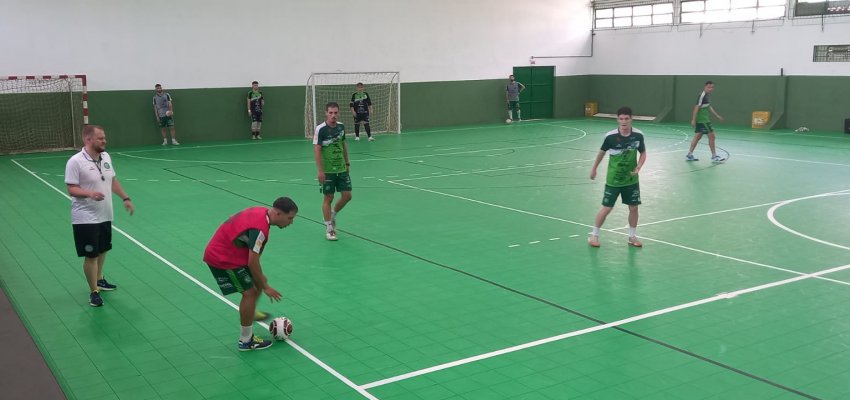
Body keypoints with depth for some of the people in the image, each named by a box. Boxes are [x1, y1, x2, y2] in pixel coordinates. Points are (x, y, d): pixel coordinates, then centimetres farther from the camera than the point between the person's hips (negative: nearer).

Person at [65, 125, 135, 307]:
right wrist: (90, 193, -35)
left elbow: (113, 181, 16)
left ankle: (99, 280, 42)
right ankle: (93, 291, 13)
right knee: (91, 255, -1)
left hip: (105, 216, 7)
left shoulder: (105, 157, 5)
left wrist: (125, 198, 12)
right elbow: (72, 189, -18)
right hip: (86, 219, -7)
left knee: (102, 251, 21)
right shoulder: (76, 161, -17)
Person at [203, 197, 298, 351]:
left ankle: (250, 314, 33)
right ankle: (245, 341, 3)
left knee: (259, 282, 13)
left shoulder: (262, 212, -2)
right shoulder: (259, 228, -30)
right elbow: (253, 262, -26)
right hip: (221, 259, -9)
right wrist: (265, 287, -14)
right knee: (250, 292, -8)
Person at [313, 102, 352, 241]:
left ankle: (333, 215, 30)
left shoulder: (341, 126, 4)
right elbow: (317, 150, -15)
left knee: (347, 195, 5)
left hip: (341, 168, 5)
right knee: (328, 198, 0)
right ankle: (329, 228, 10)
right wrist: (320, 170, -19)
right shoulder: (320, 129, -13)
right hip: (327, 171, -5)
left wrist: (347, 163, 17)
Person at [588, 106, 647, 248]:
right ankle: (594, 235, 18)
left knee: (634, 208, 6)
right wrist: (594, 168, 12)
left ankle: (632, 236, 25)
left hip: (631, 179, 2)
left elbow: (643, 153, 4)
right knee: (606, 208, 0)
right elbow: (602, 152, 1)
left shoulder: (638, 135, -11)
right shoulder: (610, 136, -17)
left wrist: (638, 168, -13)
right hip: (613, 179, -2)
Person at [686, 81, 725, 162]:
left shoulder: (706, 96, 13)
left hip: (704, 119, 10)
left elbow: (709, 107, 25)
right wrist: (693, 120, -23)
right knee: (711, 136, -4)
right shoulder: (702, 96, -16)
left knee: (697, 136, 11)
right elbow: (697, 107, -20)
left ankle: (689, 155, 13)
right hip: (703, 120, -10)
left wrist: (717, 116, 28)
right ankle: (714, 156, 4)